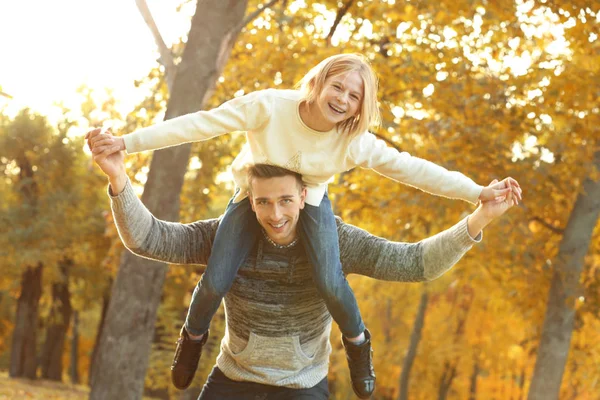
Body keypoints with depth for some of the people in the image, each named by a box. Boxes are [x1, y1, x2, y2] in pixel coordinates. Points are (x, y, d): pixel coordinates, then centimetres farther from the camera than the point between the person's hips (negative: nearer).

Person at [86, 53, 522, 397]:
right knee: (214, 283, -14)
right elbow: (200, 124, -31)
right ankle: (193, 336, 23)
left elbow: (412, 168, -22)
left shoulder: (356, 142, -26)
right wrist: (127, 143, -34)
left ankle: (357, 340, 10)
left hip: (309, 202, 0)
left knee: (330, 283, -25)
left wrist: (478, 192, -30)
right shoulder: (269, 106, -32)